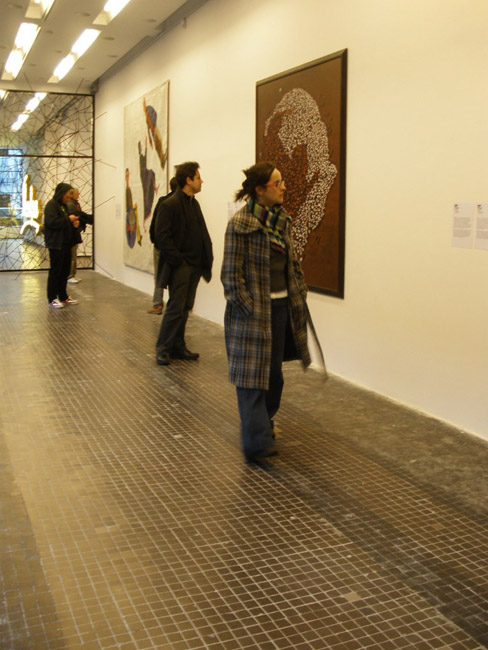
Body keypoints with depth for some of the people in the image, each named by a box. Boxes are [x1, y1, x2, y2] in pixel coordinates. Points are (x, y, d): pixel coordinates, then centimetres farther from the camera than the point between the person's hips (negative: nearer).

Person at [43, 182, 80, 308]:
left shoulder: (63, 205, 17)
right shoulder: (51, 205, -11)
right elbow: (52, 222, -23)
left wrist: (74, 223, 6)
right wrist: (68, 220, -15)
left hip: (66, 244, 9)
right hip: (56, 245, -9)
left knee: (65, 271, 12)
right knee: (55, 272, -3)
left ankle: (63, 296, 21)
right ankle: (52, 298, 3)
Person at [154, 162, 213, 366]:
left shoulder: (194, 203, 14)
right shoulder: (170, 205, -11)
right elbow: (162, 236, -15)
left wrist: (206, 257, 4)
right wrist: (177, 260, -16)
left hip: (194, 265, 8)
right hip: (179, 266, -8)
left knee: (185, 308, 12)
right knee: (176, 308, -5)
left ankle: (178, 347, 20)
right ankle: (162, 349, 6)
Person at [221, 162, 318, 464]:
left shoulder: (283, 219, 8)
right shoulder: (240, 224, -14)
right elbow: (231, 275, -13)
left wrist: (300, 293, 12)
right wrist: (248, 311, -15)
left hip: (282, 306, 7)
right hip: (253, 309, -7)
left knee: (274, 371, 17)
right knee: (252, 374, -4)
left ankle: (263, 421, 38)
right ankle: (257, 442, -2)